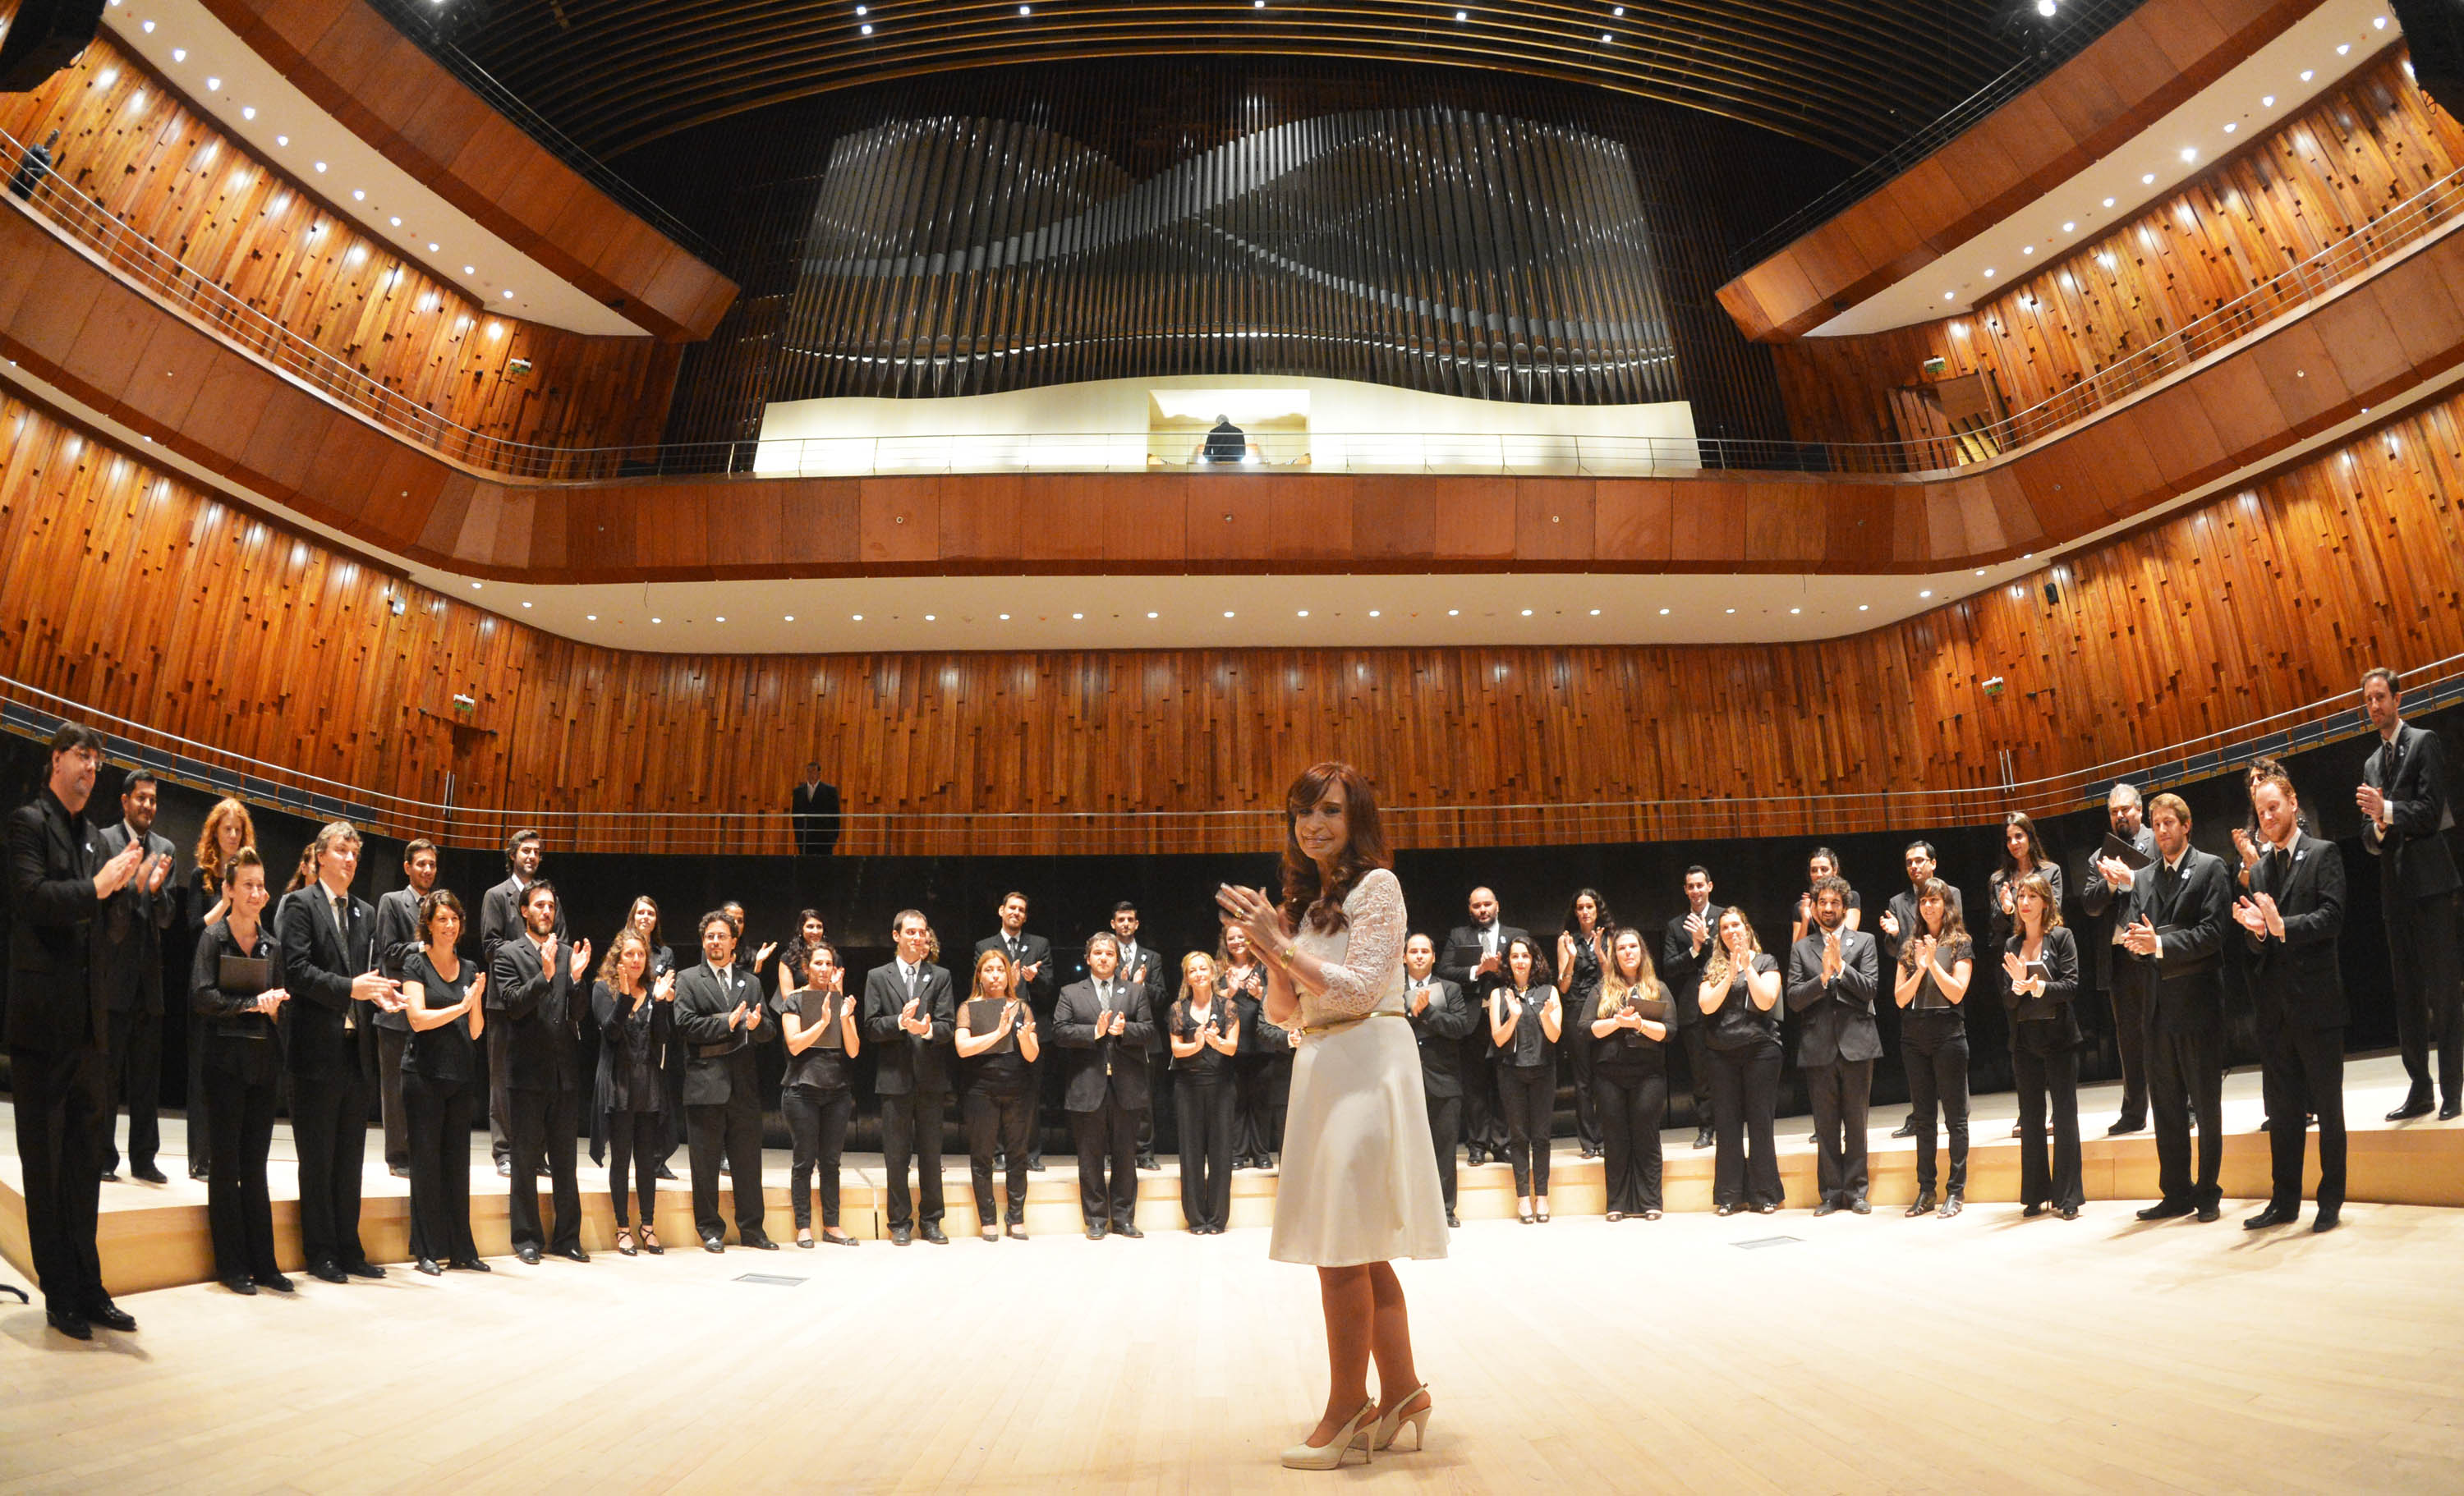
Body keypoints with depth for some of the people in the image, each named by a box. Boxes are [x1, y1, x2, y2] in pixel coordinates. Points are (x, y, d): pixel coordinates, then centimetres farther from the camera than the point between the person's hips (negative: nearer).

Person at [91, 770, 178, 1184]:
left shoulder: (165, 848, 11)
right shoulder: (104, 840, -1)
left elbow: (168, 917, 6)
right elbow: (98, 899, -9)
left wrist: (157, 889, -13)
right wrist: (133, 884, -25)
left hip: (149, 974, 4)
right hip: (113, 971, -4)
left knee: (147, 1074, 8)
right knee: (106, 1070, 1)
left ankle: (143, 1159, 13)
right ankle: (103, 1158, 9)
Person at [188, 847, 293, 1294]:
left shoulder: (271, 945, 12)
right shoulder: (213, 938, -2)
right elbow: (201, 997, -12)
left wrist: (275, 1005, -8)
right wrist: (253, 1003, -13)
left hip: (263, 1061, 4)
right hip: (226, 1060, -4)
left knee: (255, 1168, 8)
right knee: (226, 1165, 2)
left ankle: (263, 1262, 11)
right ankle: (232, 1265, 8)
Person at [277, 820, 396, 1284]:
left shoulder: (365, 912, 16)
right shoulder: (301, 905, -3)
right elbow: (297, 970, -13)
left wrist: (379, 991, -6)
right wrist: (349, 988, -22)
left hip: (357, 1049, 6)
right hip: (319, 1047, -6)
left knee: (351, 1157, 11)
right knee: (317, 1158, 3)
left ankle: (349, 1249, 19)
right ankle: (321, 1252, 11)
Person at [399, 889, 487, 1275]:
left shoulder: (470, 969, 11)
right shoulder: (415, 964, -1)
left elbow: (475, 1032, 8)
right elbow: (418, 1019, -12)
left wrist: (477, 999, -8)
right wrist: (461, 1006, -12)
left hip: (461, 1076, 4)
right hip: (425, 1074, -4)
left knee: (458, 1163, 6)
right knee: (427, 1161, 0)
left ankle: (461, 1249, 11)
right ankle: (428, 1250, 7)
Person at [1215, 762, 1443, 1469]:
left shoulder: (1376, 885, -5)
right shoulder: (1306, 900, 17)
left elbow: (1360, 989, -14)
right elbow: (1282, 1011, 14)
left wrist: (1281, 945, -16)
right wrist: (1273, 950, -3)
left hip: (1366, 1066, -8)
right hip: (1320, 1070, 8)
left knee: (1344, 1246, -6)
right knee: (1361, 1249, 11)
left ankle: (1346, 1410, 4)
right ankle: (1400, 1395, 20)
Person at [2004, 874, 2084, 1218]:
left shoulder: (2061, 938, -2)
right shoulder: (2012, 945, 9)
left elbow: (2072, 986, -10)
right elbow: (2007, 1000, 6)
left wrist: (2040, 988, -25)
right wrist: (2018, 985, -15)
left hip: (2059, 1037, -4)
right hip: (2025, 1040, 4)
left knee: (2065, 1116, -1)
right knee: (2030, 1118, 7)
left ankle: (2068, 1197, 5)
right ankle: (2036, 1195, 14)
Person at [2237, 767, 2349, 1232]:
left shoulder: (2323, 854, -2)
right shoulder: (2259, 869, 14)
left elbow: (2332, 919, -14)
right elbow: (2258, 943, 11)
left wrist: (2283, 927, -26)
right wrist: (2255, 930, -11)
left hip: (2316, 1000, -5)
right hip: (2274, 1005, 5)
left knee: (2327, 1107, 4)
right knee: (2283, 1110, 10)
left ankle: (2331, 1201, 13)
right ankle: (2284, 1201, 17)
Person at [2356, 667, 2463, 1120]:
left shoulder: (2424, 742, -1)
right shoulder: (2372, 764, 19)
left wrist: (2387, 811, -24)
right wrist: (2377, 829, -6)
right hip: (2395, 887, 7)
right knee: (2406, 993, 9)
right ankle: (2419, 1090, 14)